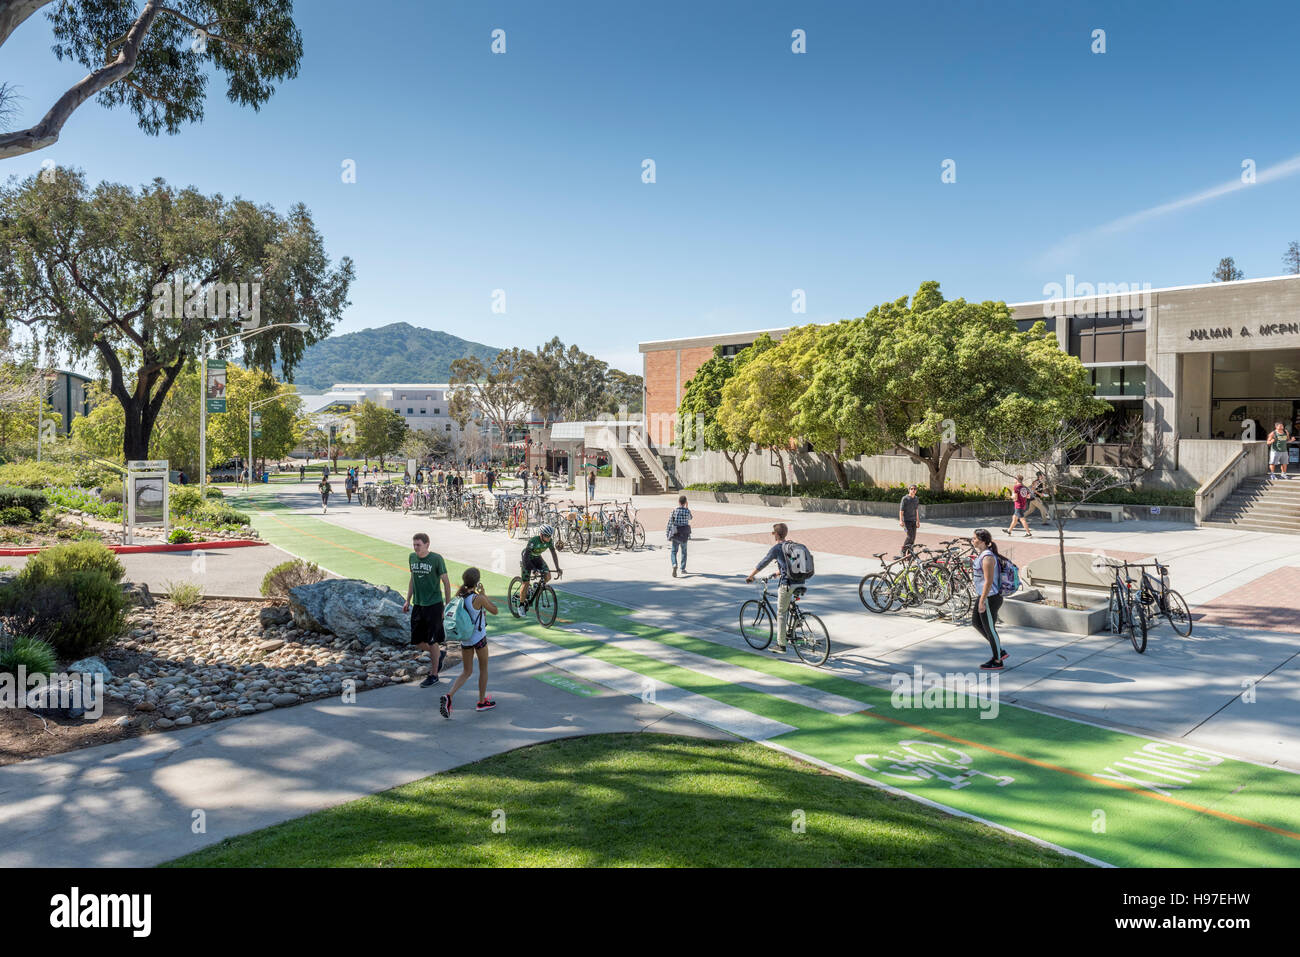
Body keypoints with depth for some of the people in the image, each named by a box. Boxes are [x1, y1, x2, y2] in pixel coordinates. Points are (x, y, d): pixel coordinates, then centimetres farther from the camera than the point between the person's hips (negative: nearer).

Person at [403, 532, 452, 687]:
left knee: (432, 641, 0)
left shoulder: (436, 558, -11)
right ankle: (440, 653, 35)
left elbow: (446, 581, -5)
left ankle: (433, 675, 14)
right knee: (416, 642, 7)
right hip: (418, 605, 6)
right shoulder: (412, 557, 5)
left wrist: (448, 605, -6)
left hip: (434, 605, -6)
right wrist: (408, 601, 14)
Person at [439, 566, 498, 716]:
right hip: (479, 638, -5)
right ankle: (482, 702, 26)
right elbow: (494, 611, -6)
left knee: (466, 672, 15)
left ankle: (449, 696, -6)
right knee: (483, 669, 16)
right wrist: (484, 594, -2)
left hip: (464, 639, 5)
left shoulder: (459, 596, -3)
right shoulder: (479, 599, -20)